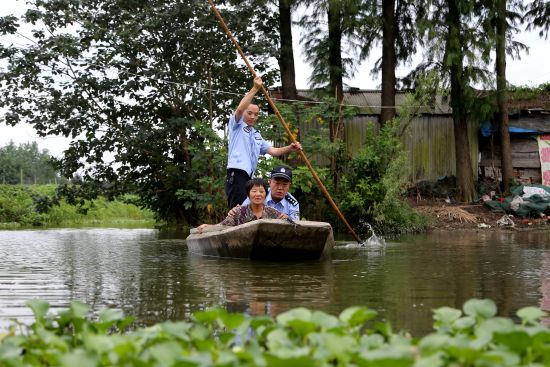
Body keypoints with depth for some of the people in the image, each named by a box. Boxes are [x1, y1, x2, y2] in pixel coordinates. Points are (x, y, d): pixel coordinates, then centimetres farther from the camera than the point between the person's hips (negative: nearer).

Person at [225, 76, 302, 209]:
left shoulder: (257, 135, 27)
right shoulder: (237, 126, 7)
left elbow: (272, 151, 18)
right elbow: (240, 109, -13)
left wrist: (289, 148, 0)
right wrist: (255, 88, -18)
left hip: (248, 177, 9)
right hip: (236, 174, -9)